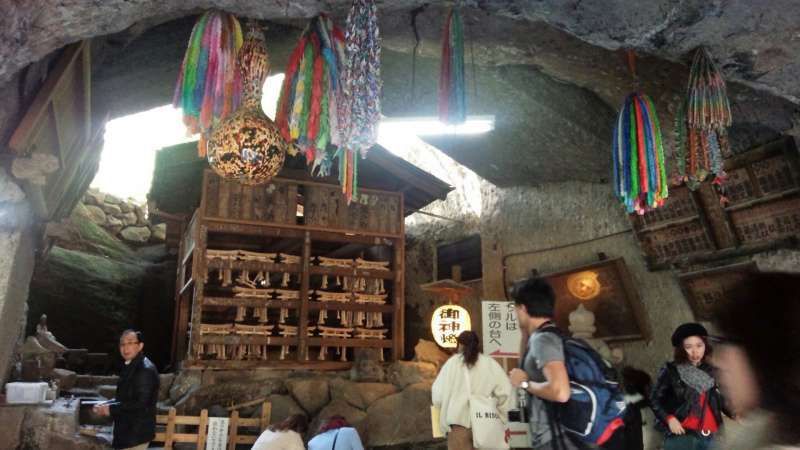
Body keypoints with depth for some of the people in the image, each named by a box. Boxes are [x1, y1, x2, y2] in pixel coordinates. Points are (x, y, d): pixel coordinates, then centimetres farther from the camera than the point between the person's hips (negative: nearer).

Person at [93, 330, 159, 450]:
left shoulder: (146, 369, -21)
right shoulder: (130, 367, 11)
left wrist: (111, 409, -19)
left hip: (137, 432, -10)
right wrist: (106, 405, 3)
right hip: (128, 429, 10)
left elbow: (140, 403, -26)